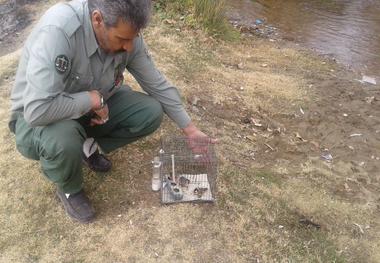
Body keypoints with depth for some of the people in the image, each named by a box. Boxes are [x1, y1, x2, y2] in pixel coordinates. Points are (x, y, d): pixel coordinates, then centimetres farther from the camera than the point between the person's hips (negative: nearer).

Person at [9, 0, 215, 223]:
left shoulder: (126, 34, -17)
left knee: (151, 113, -14)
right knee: (63, 141, -38)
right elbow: (37, 110, -42)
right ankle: (70, 190, -1)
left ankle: (90, 147, 9)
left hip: (93, 108, 5)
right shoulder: (57, 31, -36)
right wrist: (93, 99, -28)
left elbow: (158, 85, -6)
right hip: (37, 119, -4)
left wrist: (190, 129, -5)